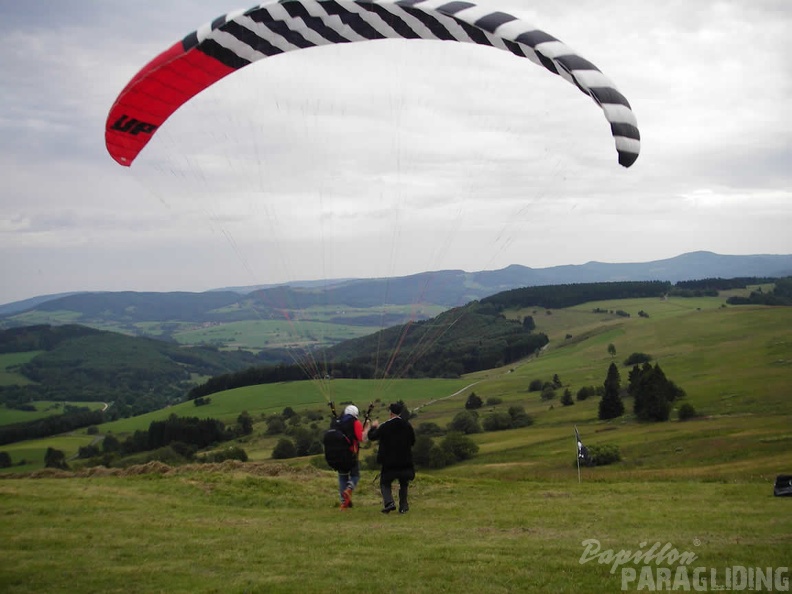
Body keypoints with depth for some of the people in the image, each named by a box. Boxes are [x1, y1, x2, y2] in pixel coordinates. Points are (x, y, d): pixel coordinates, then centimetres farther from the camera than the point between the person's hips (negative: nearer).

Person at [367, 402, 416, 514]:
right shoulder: (407, 425, -2)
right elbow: (413, 441, 8)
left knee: (385, 483, 11)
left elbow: (372, 437, 0)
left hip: (389, 462, -3)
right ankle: (403, 506, 16)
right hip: (405, 461, 3)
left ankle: (389, 503, -10)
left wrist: (373, 427, 18)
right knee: (404, 484, 20)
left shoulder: (384, 426, -12)